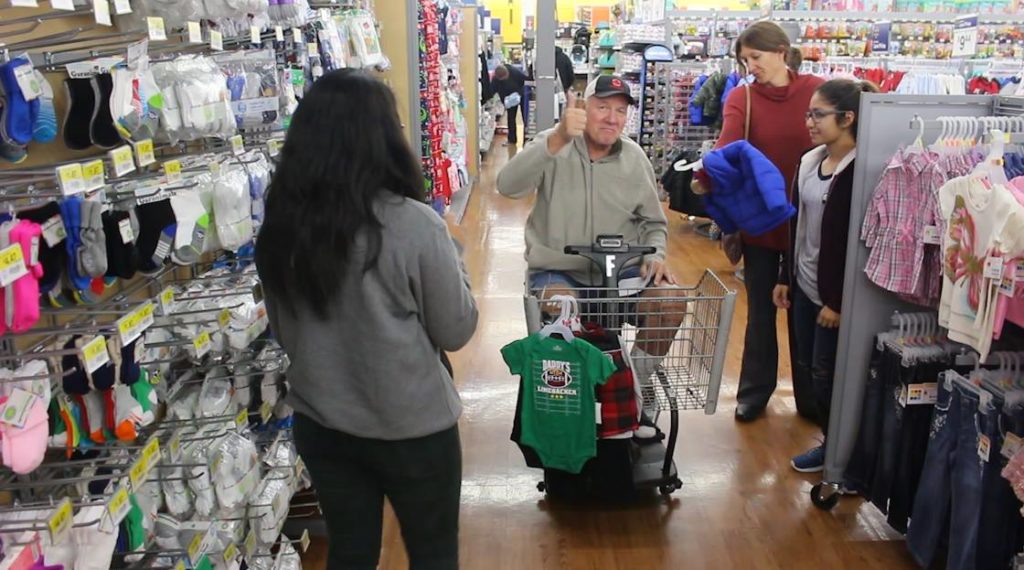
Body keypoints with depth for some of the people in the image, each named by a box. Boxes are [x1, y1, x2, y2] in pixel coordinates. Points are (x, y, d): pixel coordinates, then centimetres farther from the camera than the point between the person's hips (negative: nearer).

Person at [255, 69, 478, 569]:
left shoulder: (280, 228, -8)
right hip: (412, 427, -4)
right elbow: (456, 331, -9)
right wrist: (450, 261, 4)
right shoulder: (414, 225, -22)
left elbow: (284, 334, 7)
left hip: (320, 425, 4)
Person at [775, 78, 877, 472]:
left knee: (827, 374, 4)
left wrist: (838, 300, -18)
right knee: (809, 365, 15)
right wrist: (785, 277, 13)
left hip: (835, 292, -8)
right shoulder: (809, 161, 6)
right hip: (804, 284, 8)